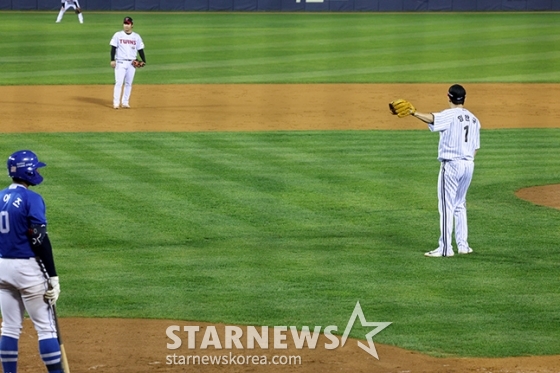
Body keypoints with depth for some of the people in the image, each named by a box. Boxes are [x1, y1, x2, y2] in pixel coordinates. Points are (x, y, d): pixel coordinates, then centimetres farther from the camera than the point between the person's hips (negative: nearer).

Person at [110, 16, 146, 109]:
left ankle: (125, 102, 11)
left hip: (132, 63, 3)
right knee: (119, 82, -9)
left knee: (129, 83, 5)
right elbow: (113, 48, -1)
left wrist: (144, 61, -1)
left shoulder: (136, 37, 8)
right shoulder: (118, 35, 2)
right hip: (120, 62, -3)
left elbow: (140, 49, 10)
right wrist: (112, 60, -10)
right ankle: (116, 103, -8)